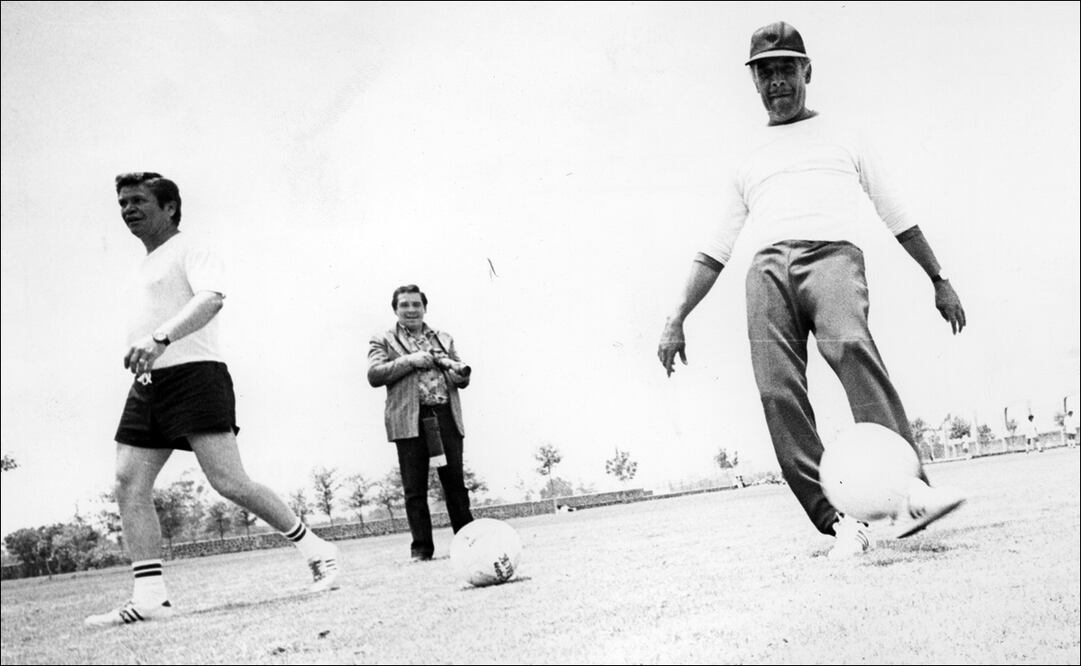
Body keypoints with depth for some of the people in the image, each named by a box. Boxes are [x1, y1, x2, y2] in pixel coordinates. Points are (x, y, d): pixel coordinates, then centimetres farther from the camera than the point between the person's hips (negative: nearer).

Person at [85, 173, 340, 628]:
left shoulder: (190, 251, -2)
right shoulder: (145, 267, 26)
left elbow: (211, 299, -23)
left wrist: (159, 338, -36)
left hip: (194, 374, -9)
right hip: (149, 384, 9)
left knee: (228, 482, -14)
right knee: (128, 485, -4)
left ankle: (317, 552, 2)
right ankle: (150, 598, -3)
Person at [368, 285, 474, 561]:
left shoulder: (444, 339, 21)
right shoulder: (383, 341, 10)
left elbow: (462, 380, 20)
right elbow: (374, 375, -5)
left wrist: (460, 370, -3)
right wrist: (410, 361, -11)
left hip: (446, 417, 3)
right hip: (410, 421, -3)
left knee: (456, 483, 3)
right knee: (415, 489, -1)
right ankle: (421, 548, 7)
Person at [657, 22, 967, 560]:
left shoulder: (842, 137, 26)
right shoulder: (747, 159, 29)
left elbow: (895, 215, 29)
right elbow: (717, 249, 27)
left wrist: (939, 278, 26)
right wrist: (677, 319, 17)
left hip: (832, 253, -2)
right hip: (767, 268, 2)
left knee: (850, 345, -34)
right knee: (778, 394, -19)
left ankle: (910, 487, -42)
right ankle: (839, 520, -20)